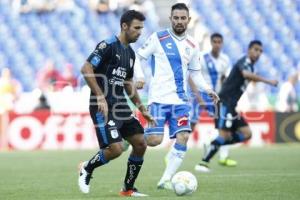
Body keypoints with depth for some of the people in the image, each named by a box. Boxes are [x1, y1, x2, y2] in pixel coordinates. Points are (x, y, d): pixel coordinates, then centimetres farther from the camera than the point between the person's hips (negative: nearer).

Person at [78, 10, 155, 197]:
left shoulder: (130, 53, 15)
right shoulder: (108, 46, -12)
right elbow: (86, 69, -19)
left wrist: (142, 109, 22)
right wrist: (100, 97, -23)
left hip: (121, 106, 9)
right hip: (103, 106, -9)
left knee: (141, 144, 1)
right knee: (116, 149, -18)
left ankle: (128, 189, 14)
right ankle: (87, 168, 10)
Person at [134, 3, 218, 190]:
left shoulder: (192, 45, 11)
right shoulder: (158, 38, -3)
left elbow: (195, 73, 19)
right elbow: (137, 57, -1)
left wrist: (207, 89, 4)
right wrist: (140, 77, -18)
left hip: (180, 100, 4)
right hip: (159, 99, -4)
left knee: (183, 136, -13)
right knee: (154, 140, -14)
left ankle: (166, 180, -5)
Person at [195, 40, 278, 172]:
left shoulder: (250, 66, 18)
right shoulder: (244, 62, -12)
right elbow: (246, 74, -35)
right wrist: (268, 81, -37)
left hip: (231, 105, 9)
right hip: (225, 102, -9)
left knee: (246, 134, 2)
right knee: (224, 135, -15)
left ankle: (213, 145, 3)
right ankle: (203, 163, -10)